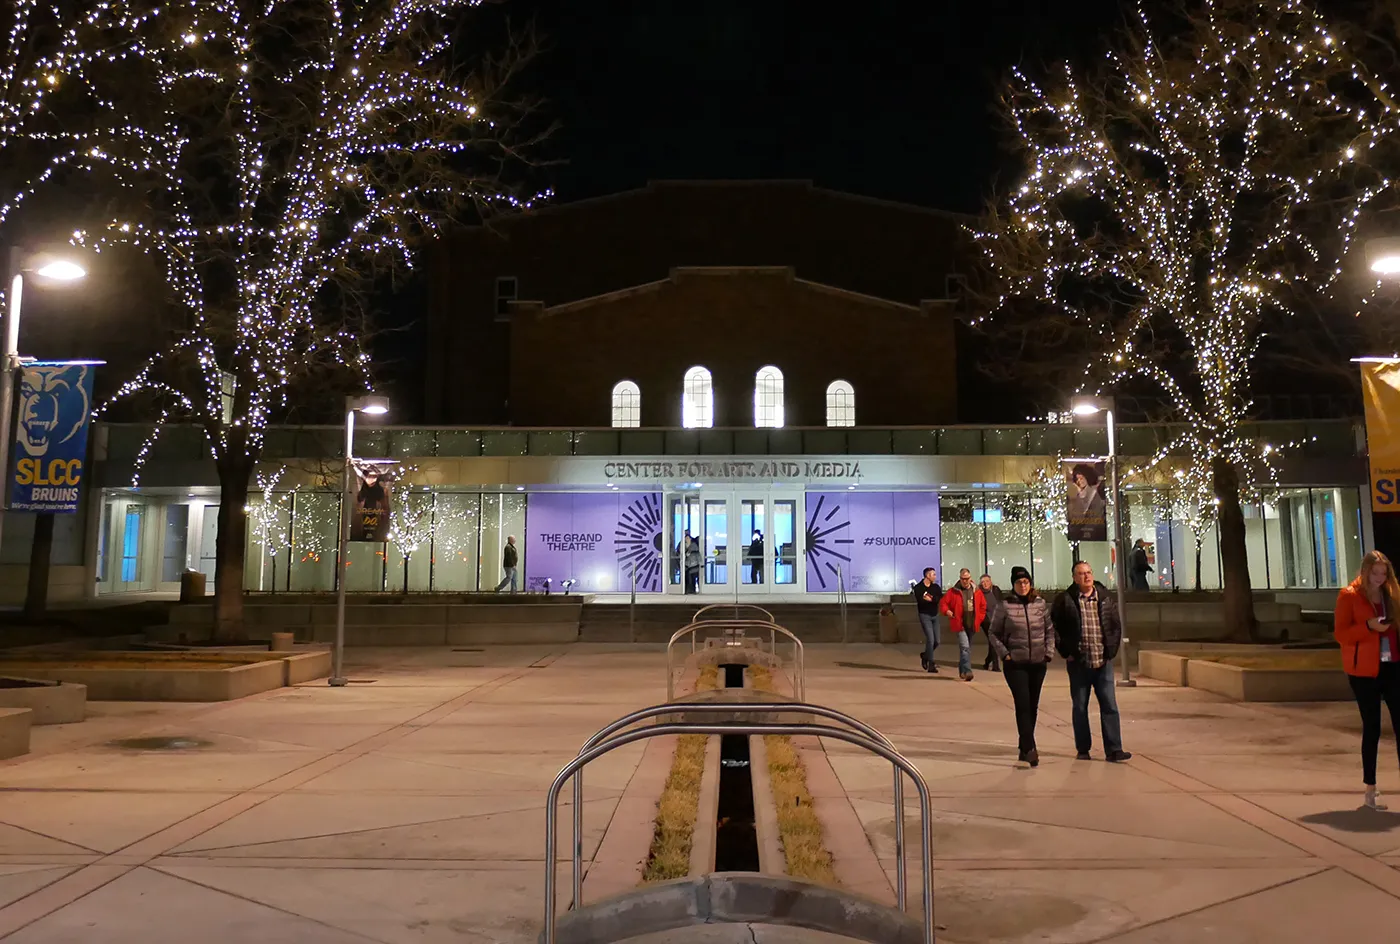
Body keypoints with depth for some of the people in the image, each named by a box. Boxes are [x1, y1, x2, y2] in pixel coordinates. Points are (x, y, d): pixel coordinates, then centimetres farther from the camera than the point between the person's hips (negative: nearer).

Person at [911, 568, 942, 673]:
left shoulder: (936, 587, 9)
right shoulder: (918, 587, -6)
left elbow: (941, 598, -6)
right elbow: (920, 601, -19)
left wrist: (931, 599, -20)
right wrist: (934, 600, -13)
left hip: (935, 616, 6)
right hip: (925, 615, -6)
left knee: (936, 641, 7)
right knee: (930, 639, -13)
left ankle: (925, 655, 32)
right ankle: (931, 665, -8)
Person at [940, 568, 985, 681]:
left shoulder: (977, 591, 7)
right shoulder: (953, 591, -2)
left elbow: (983, 605, 16)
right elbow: (944, 603, 2)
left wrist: (979, 618, 8)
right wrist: (947, 611, -17)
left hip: (972, 625, 4)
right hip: (960, 624, -4)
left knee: (967, 648, 14)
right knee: (965, 647, -17)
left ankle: (962, 671, 28)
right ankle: (967, 672, -21)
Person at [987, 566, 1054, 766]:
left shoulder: (1040, 603, 2)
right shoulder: (1005, 606, -5)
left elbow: (1050, 630, 8)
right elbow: (993, 633, 1)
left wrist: (1049, 652, 0)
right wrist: (1004, 654, -7)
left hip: (1038, 663, 3)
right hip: (1015, 664, -3)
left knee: (1033, 706, 10)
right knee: (1023, 705, -11)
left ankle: (1025, 746, 23)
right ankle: (1029, 748, -12)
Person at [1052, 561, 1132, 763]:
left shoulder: (1106, 599, 4)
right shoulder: (1065, 600, -4)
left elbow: (1116, 626, 13)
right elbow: (1053, 627, 0)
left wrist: (1111, 650, 4)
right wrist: (1066, 652, -4)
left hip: (1103, 663, 2)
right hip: (1078, 663, -2)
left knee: (1109, 706, 0)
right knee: (1079, 707, 7)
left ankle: (1113, 750, 5)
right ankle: (1083, 749, 18)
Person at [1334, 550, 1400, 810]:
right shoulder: (1349, 596, -4)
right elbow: (1340, 634, -8)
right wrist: (1368, 626, -21)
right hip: (1364, 670, -4)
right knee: (1372, 728, 2)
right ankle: (1370, 789, 13)